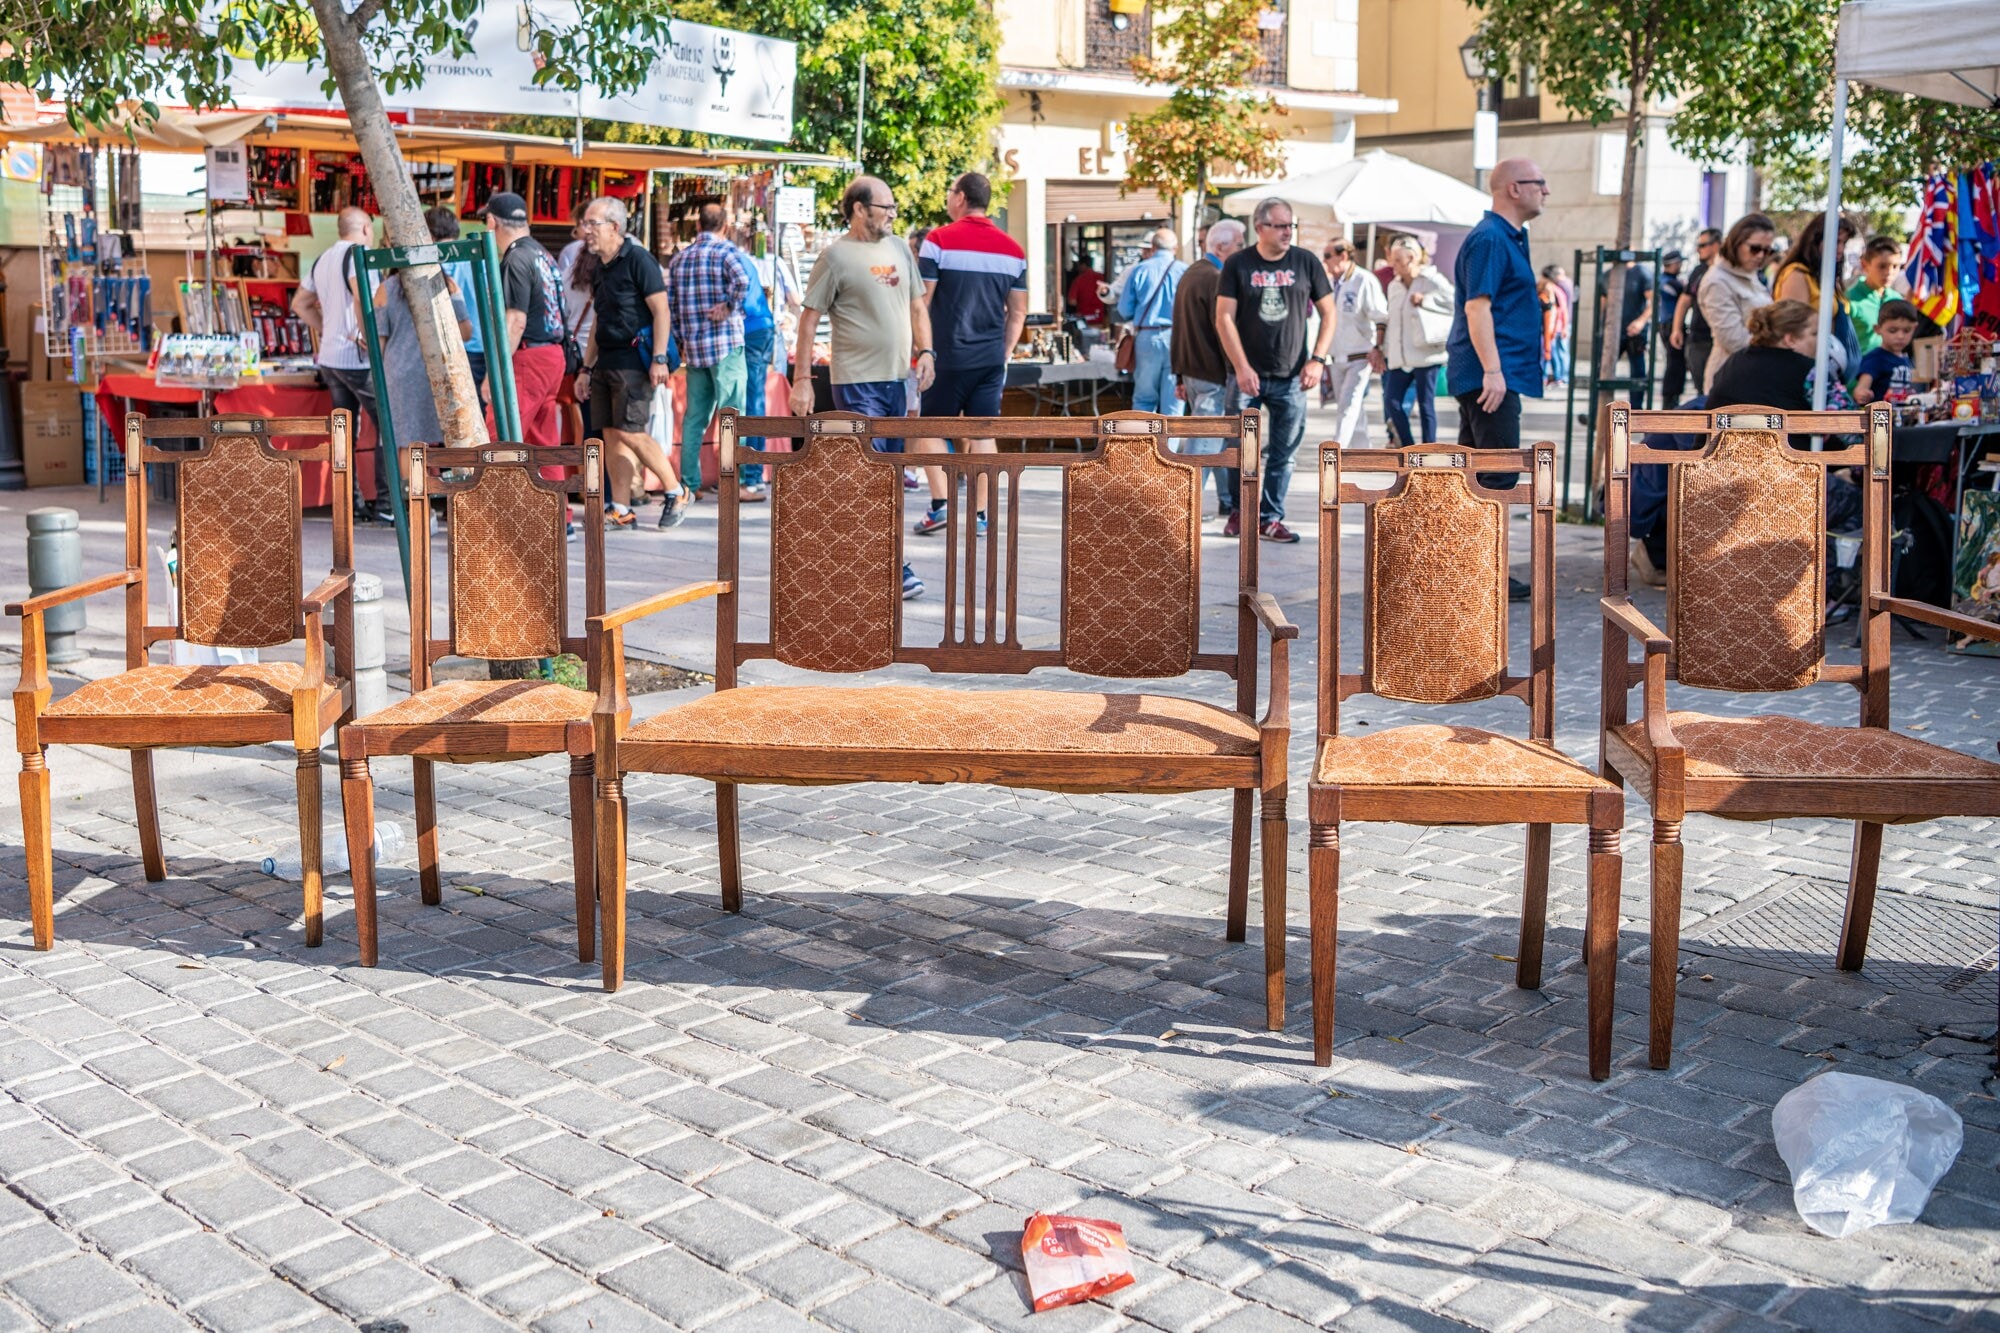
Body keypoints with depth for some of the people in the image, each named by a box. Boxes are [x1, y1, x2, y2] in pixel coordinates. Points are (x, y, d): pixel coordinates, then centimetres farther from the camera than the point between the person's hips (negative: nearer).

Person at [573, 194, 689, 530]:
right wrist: (586, 369, 21)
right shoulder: (601, 268, 17)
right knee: (611, 436, 5)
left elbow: (661, 310, -13)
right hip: (606, 361, 9)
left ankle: (677, 493, 0)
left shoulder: (637, 259, -8)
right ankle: (620, 511, 8)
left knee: (629, 432, -14)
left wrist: (659, 359, -21)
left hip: (633, 360, -9)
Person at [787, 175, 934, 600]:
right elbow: (809, 319, -6)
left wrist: (926, 351, 5)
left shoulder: (898, 248, 13)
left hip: (897, 378, 7)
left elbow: (916, 305, 20)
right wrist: (802, 379, -10)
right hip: (857, 381, -7)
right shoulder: (836, 255, -6)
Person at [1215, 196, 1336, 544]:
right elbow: (1224, 318, -4)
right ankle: (1240, 511, 19)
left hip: (1290, 378, 1)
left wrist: (1317, 360, -3)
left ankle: (1270, 519, 14)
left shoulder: (1306, 262, 3)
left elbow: (1329, 313, 8)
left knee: (1283, 454, 4)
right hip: (1248, 375, -1)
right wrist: (1242, 368, -11)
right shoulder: (1238, 264, -1)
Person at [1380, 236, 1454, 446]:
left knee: (1426, 405, 0)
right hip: (1400, 357, 6)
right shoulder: (1394, 286, 13)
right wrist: (1385, 349, 15)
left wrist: (1424, 300, -18)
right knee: (1391, 401, 2)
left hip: (1425, 355, -6)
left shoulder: (1432, 281, -7)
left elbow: (1455, 301, -17)